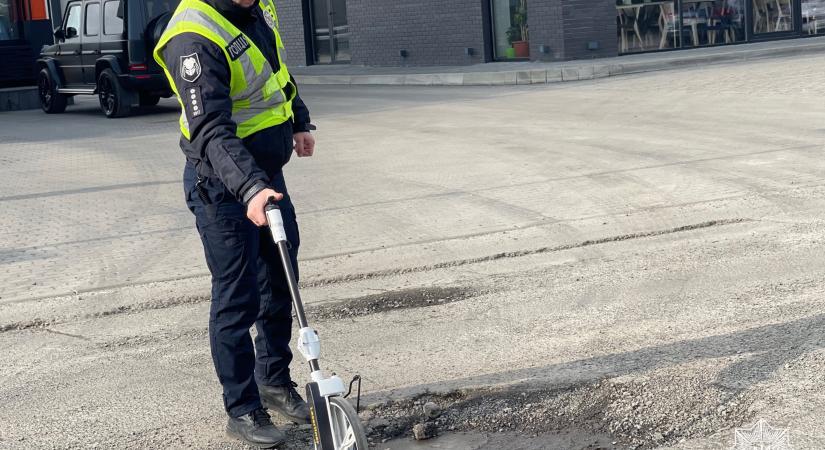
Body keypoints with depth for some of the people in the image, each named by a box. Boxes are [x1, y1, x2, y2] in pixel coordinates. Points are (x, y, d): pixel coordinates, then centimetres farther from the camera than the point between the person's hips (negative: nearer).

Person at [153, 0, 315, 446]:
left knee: (280, 284, 18)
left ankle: (275, 381, 36)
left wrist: (299, 121, 26)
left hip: (267, 174, 9)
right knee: (237, 300, 0)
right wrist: (249, 188, -44)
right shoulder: (194, 37, -26)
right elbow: (211, 130, -34)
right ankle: (242, 410, 15)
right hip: (222, 186, -8)